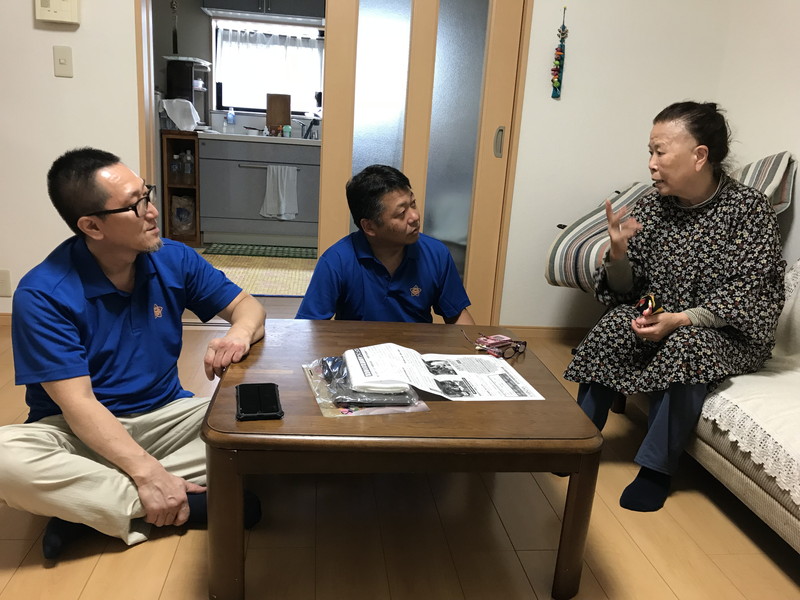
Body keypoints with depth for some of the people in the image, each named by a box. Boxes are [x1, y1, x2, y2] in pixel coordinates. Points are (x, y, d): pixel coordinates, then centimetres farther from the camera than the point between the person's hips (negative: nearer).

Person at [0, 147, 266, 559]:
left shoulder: (173, 259, -4)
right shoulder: (41, 294, -17)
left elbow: (246, 305, 4)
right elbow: (77, 402, -21)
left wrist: (240, 332, -22)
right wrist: (147, 471, -32)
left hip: (165, 415, 4)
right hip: (82, 430, -3)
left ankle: (86, 505, -19)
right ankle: (196, 504, -25)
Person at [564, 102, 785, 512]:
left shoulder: (749, 209, -13)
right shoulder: (652, 205, -2)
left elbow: (746, 296, -17)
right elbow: (626, 289, 1)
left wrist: (679, 320, -30)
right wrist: (618, 253, -21)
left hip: (728, 331, -3)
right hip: (659, 317, 4)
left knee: (686, 346, -34)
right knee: (613, 328, -24)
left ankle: (656, 467, -19)